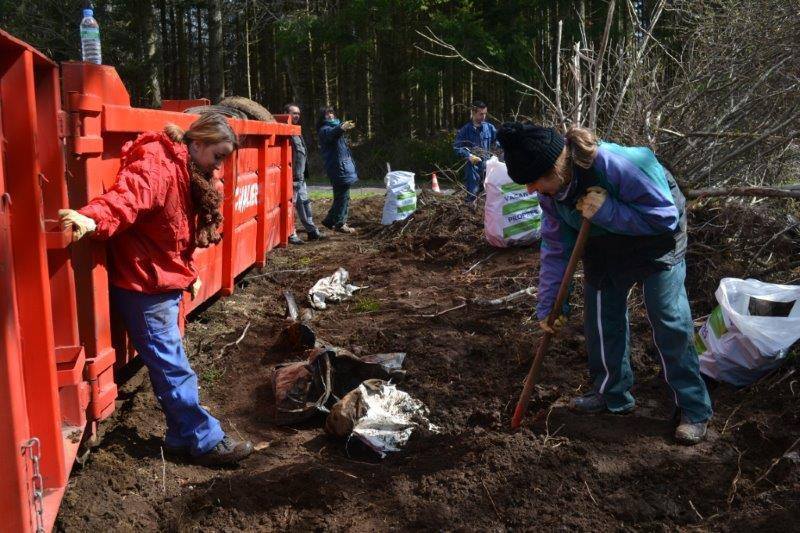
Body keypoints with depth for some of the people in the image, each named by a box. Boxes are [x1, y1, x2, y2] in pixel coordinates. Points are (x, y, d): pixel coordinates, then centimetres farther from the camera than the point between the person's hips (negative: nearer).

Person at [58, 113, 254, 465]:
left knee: (170, 363, 19)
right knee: (173, 368, 0)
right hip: (144, 284, -10)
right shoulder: (158, 165, -19)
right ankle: (206, 441, 10)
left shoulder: (188, 174, 12)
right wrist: (92, 219, -57)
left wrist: (188, 274, 18)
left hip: (165, 282, 10)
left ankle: (183, 437, 32)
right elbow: (126, 197, -39)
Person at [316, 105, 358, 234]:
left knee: (341, 196, 16)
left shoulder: (335, 126, 19)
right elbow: (330, 134, -38)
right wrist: (341, 128, -56)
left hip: (344, 165, 10)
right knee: (343, 196, -7)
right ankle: (340, 224, 0)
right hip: (338, 167, -10)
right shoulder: (324, 129, -12)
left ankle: (330, 220, 24)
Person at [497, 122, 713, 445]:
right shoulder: (549, 188, -17)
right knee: (600, 318, 8)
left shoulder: (615, 164, -39)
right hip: (602, 245, 6)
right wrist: (548, 306, -7)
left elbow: (666, 216, -31)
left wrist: (606, 212, -40)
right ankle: (612, 394, 27)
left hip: (656, 238, -6)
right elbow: (555, 248, -7)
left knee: (669, 321, -8)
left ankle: (694, 410, 6)